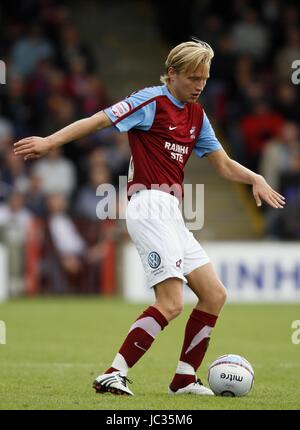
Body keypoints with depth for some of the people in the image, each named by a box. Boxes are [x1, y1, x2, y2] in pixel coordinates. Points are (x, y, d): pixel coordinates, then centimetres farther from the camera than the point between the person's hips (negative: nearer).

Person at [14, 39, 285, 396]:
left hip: (171, 213, 9)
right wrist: (50, 141, -21)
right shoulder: (152, 101, -6)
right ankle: (113, 375, -20)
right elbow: (98, 121, -11)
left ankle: (185, 379, 13)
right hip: (149, 204, -9)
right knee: (171, 303, -20)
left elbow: (223, 164, 22)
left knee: (214, 295, 6)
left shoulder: (196, 115, 18)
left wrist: (255, 179, 4)